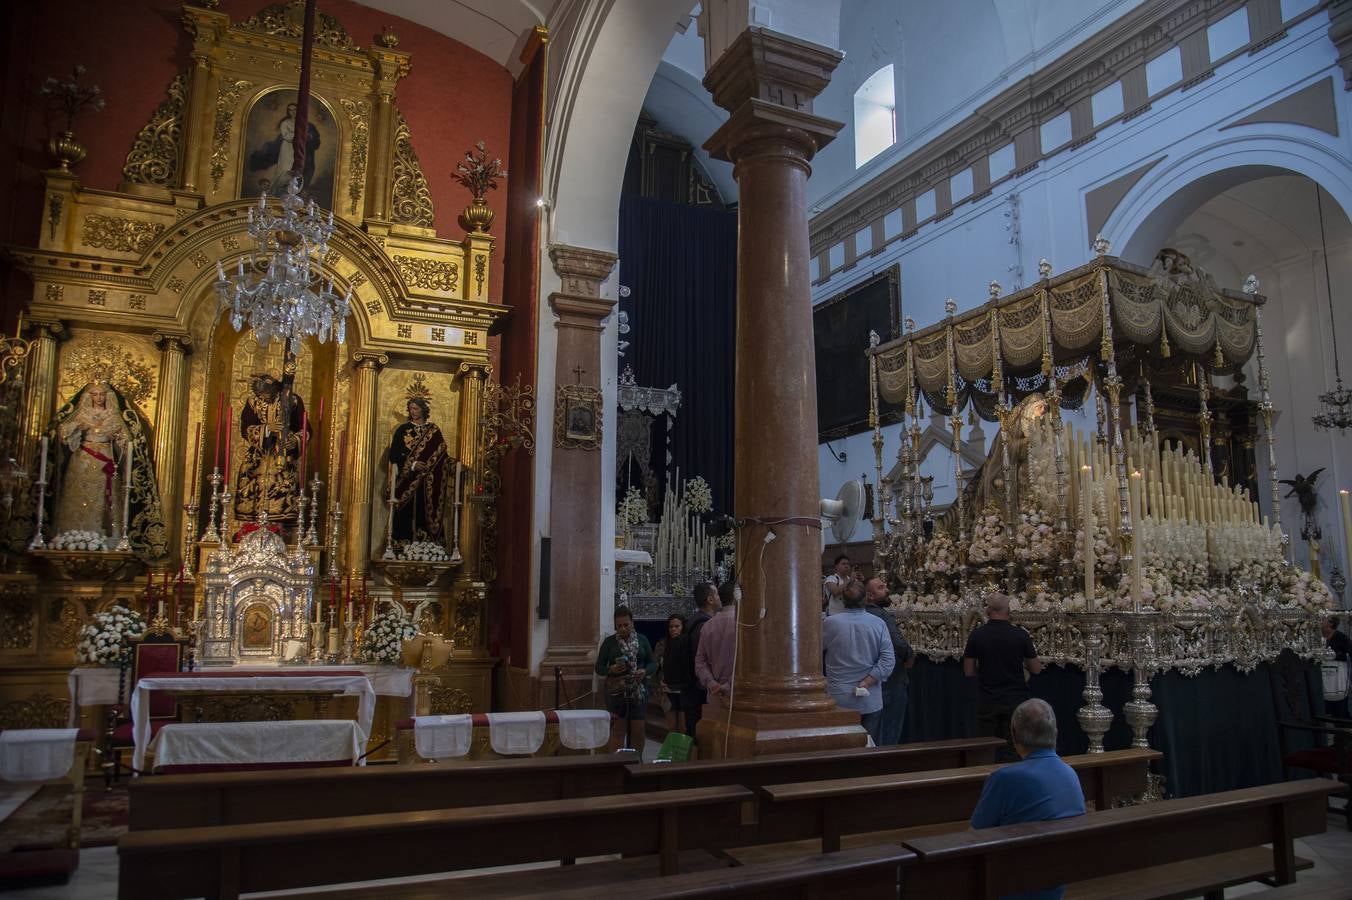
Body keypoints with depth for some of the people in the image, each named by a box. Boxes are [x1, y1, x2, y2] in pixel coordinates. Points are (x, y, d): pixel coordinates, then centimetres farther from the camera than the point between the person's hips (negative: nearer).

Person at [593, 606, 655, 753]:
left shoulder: (642, 640, 8)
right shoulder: (609, 642, 4)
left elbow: (653, 663, 10)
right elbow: (599, 667, 4)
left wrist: (645, 671, -11)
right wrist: (611, 669, -16)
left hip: (638, 690, 1)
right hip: (615, 691, -1)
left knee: (639, 730, 1)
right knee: (617, 730, 2)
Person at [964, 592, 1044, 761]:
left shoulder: (976, 635, -6)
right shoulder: (1020, 634, -6)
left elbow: (968, 672, -1)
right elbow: (1036, 669, 3)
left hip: (987, 702, 0)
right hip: (1015, 701, 0)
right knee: (1011, 752, 7)